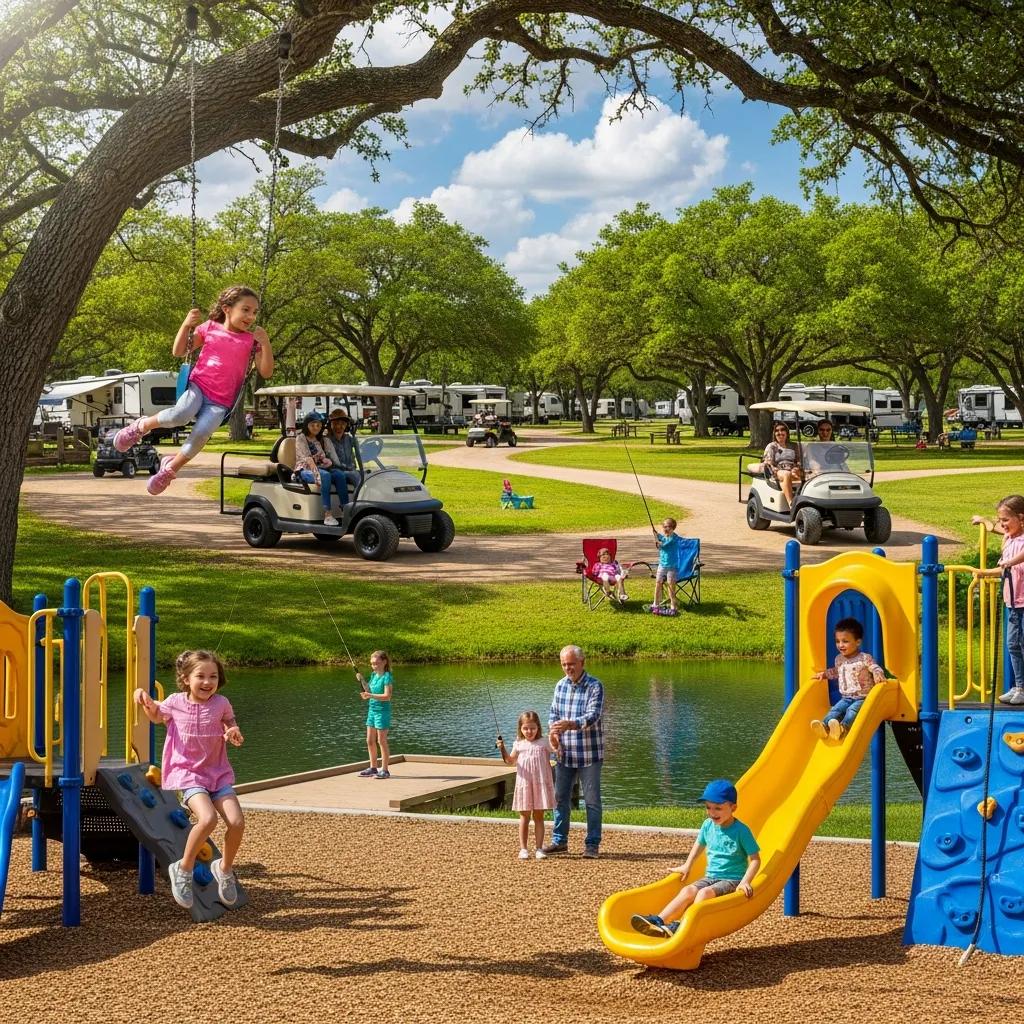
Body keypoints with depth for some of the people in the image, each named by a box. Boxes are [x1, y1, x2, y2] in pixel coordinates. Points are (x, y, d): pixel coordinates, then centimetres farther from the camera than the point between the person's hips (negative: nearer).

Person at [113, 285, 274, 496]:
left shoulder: (251, 340, 8)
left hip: (220, 403, 0)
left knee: (202, 432, -30)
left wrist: (265, 343, -12)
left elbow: (266, 372, 1)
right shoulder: (209, 328, 8)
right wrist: (186, 325, -4)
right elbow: (178, 351, 11)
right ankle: (143, 426, -6)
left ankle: (171, 467, -6)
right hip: (198, 387, 0)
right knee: (180, 414, -35)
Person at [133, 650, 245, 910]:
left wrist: (234, 733, -9)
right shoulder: (175, 702, -3)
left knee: (237, 822, -14)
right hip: (187, 772, -3)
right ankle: (183, 869, -8)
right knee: (208, 818, -28)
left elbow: (230, 723, 15)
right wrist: (146, 702, -2)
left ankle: (225, 868, 14)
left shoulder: (221, 704, -2)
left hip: (218, 773, 3)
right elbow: (157, 717, 18)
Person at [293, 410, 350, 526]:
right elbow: (306, 458, -16)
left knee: (339, 474, -23)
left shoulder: (320, 440, 22)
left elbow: (324, 458, 16)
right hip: (304, 470, -6)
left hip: (319, 468, 6)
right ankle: (327, 515, -43)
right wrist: (316, 472, -30)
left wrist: (327, 461, -10)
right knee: (325, 476, -36)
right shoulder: (301, 438, -1)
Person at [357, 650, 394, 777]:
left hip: (382, 711, -8)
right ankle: (373, 768, 21)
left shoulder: (387, 677, -14)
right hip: (372, 709, 8)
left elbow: (387, 696, -21)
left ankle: (384, 770, 0)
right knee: (370, 741, 11)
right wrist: (362, 680, 4)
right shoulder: (374, 675, 11)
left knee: (381, 741, -5)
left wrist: (371, 695, -31)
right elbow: (369, 690, 17)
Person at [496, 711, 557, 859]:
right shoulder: (519, 744, 6)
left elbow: (556, 749, -7)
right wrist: (502, 749, -11)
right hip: (524, 784, 1)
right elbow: (510, 761, 4)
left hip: (540, 784, -1)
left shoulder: (543, 742, 1)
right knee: (524, 817, 5)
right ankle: (523, 849, 9)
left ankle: (539, 848, 8)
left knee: (538, 816, 4)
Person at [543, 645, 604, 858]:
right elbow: (554, 712, 10)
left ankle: (592, 844, 9)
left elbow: (593, 716, -21)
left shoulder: (595, 686, -11)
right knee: (560, 797, 10)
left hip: (589, 753, -5)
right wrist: (552, 731, -11)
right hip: (565, 753, 5)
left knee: (592, 800, 2)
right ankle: (559, 840, 21)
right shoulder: (560, 685, 8)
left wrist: (570, 724, -37)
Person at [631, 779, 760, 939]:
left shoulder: (741, 831, -12)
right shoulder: (708, 825, 5)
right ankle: (658, 921, -38)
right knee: (688, 891, -22)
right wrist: (687, 866, 24)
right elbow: (699, 844, 27)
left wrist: (745, 882, -23)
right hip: (710, 877, 5)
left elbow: (755, 860, -11)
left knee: (705, 893, -32)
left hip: (732, 880, -5)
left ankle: (681, 927, -47)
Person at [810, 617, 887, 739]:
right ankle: (824, 725, -48)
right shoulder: (839, 659, 14)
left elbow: (876, 668, -11)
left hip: (863, 698, -5)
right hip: (846, 698, 5)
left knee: (852, 710, -33)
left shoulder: (865, 658, -5)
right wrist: (824, 674, 22)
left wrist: (878, 675, -33)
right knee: (836, 709, -23)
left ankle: (843, 727, -59)